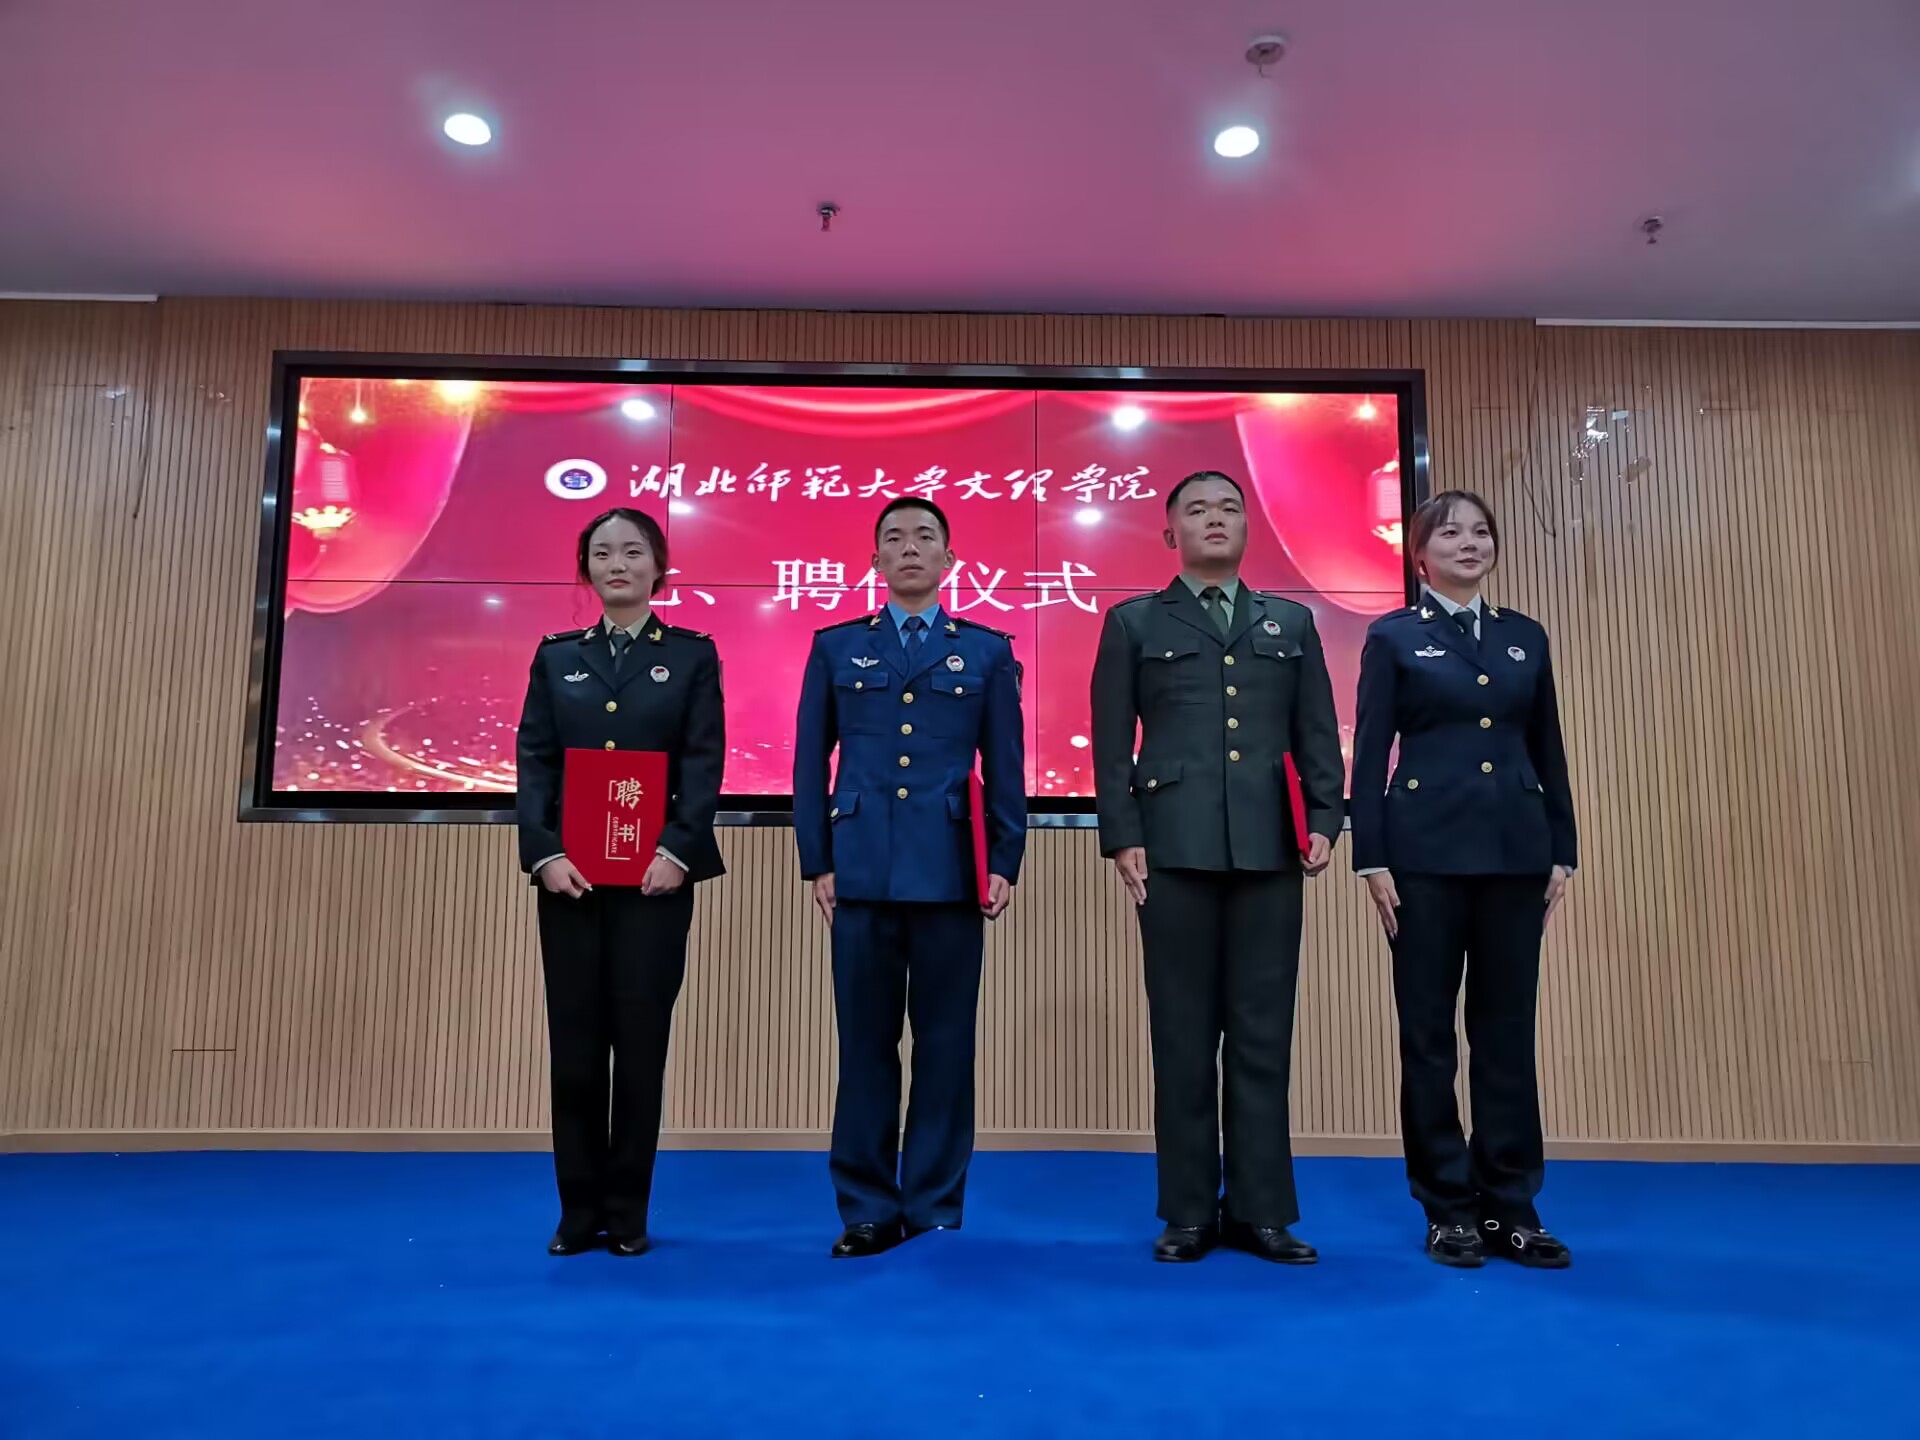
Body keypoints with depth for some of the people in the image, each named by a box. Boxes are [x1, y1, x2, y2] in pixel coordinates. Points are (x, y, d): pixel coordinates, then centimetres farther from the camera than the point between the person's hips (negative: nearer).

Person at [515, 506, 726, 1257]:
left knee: (640, 1040, 2)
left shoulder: (691, 654, 6)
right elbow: (533, 761, 4)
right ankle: (578, 1210, 17)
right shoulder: (556, 656, 12)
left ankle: (628, 1212, 15)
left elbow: (705, 762, -3)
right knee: (574, 1042, 5)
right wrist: (544, 852, -10)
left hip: (656, 873, -2)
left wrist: (676, 851, -16)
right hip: (570, 873, 2)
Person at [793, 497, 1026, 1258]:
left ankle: (935, 1207, 18)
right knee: (865, 1043, 5)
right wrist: (817, 862, 0)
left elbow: (1005, 768, 5)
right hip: (863, 873, 1)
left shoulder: (988, 650, 9)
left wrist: (1006, 863, -2)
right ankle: (867, 1207, 17)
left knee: (945, 1043, 5)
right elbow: (811, 762, 7)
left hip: (950, 874, 0)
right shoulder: (836, 647, 10)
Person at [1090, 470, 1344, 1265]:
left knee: (1263, 1033, 5)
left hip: (1269, 849, 2)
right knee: (1183, 1034, 3)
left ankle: (1261, 1210, 15)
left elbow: (1318, 734, 12)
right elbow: (1112, 743, 3)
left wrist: (1324, 819, -1)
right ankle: (1189, 1212, 13)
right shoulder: (1133, 623, 9)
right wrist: (1122, 837, -7)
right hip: (1175, 848, -2)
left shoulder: (1292, 623, 17)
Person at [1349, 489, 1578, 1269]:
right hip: (1427, 853, -3)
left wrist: (1561, 851, 7)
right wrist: (1371, 859, -9)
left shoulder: (1526, 636, 13)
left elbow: (1549, 751, 13)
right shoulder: (1393, 637, 2)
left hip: (1516, 851, 4)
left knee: (1508, 1029, 7)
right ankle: (1448, 1208, 14)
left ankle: (1510, 1205, 18)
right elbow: (1368, 753, -3)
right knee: (1429, 1031, 3)